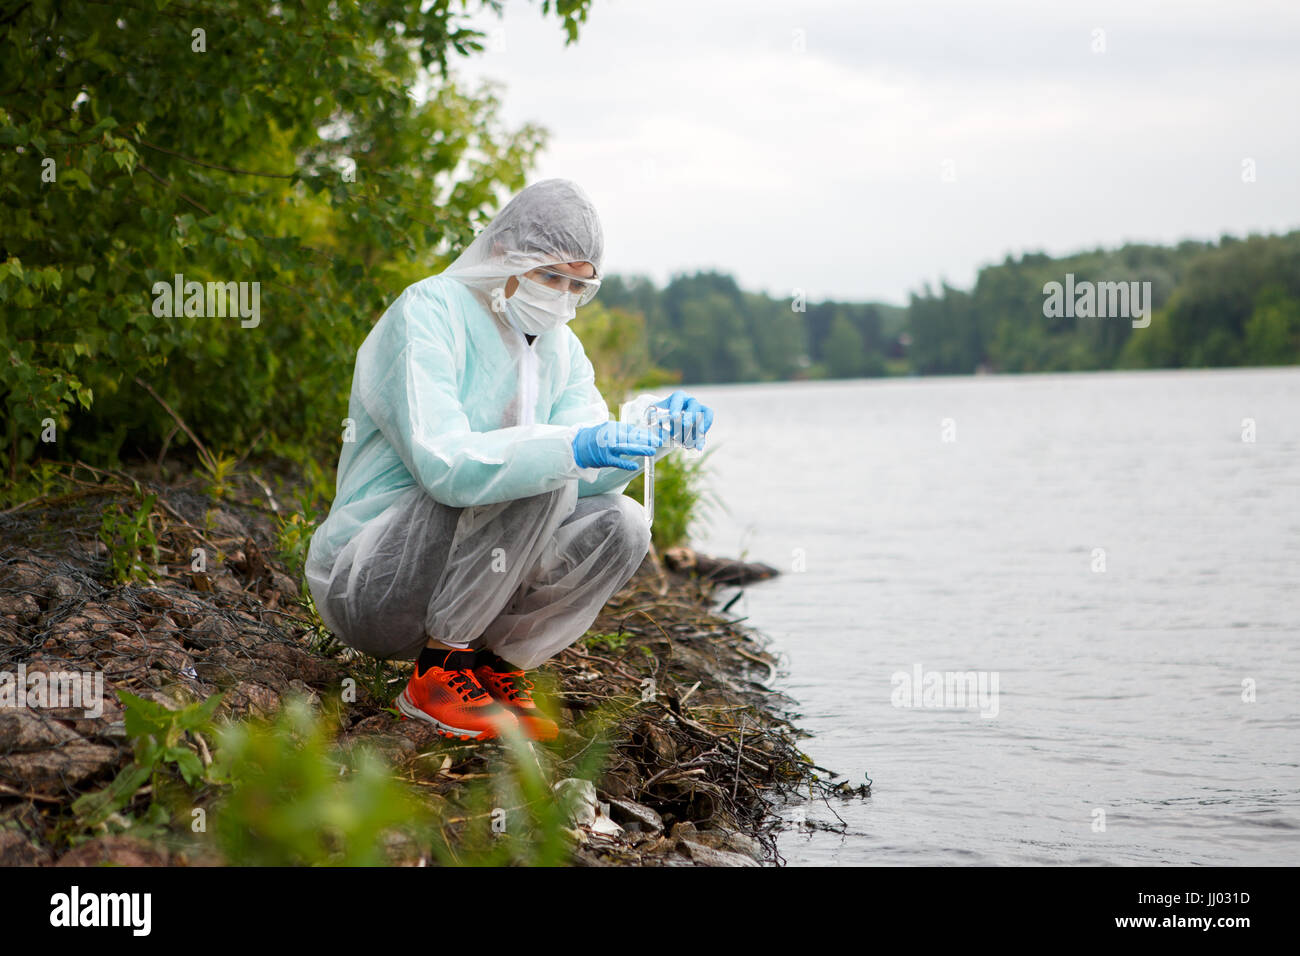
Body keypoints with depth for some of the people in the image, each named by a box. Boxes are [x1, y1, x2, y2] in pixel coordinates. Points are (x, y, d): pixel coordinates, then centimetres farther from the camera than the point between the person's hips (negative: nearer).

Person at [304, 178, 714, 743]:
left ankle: (495, 665, 1)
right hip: (364, 584, -7)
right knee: (540, 476, -27)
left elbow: (591, 474, -2)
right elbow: (442, 465, -30)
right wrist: (569, 450, -41)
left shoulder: (559, 348, 9)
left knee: (618, 525, -12)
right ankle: (434, 675, -18)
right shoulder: (428, 312, -15)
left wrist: (648, 434, -22)